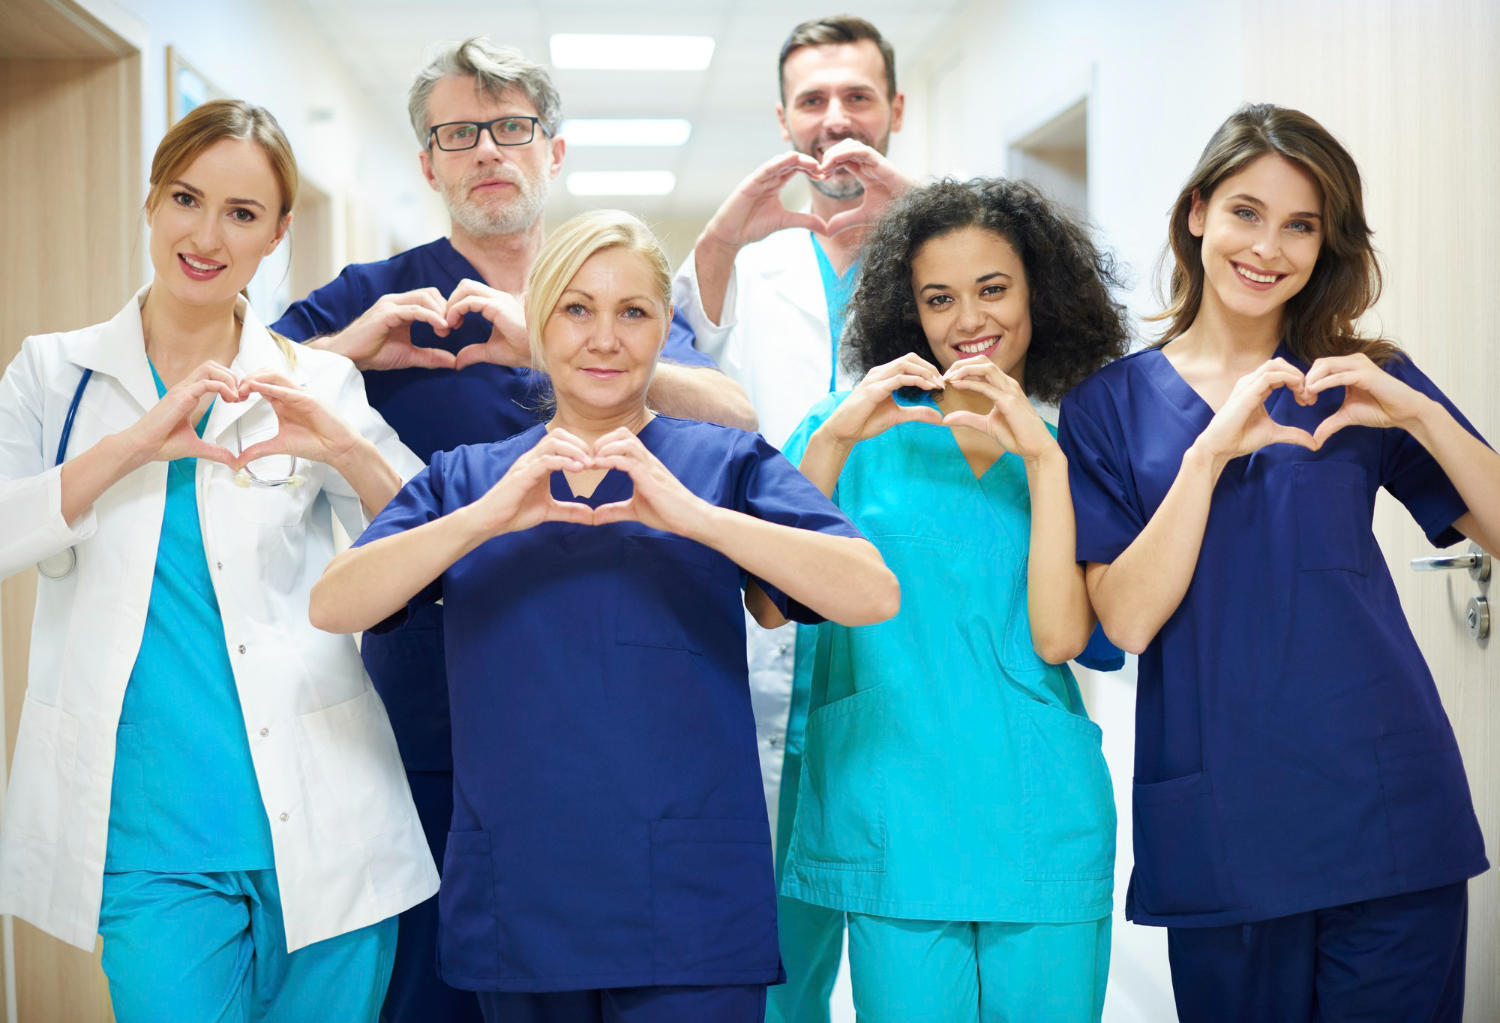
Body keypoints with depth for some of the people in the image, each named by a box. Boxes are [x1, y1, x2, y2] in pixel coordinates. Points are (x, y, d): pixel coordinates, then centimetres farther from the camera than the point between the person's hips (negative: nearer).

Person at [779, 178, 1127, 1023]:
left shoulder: (1072, 451, 7)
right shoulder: (867, 428, 5)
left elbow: (1059, 638, -7)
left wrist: (1044, 461, -11)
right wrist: (832, 441, -13)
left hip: (1044, 833, 1)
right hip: (893, 832, -1)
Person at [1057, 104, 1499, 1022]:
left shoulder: (1363, 380, 7)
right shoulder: (1111, 404, 4)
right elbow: (1125, 620, -8)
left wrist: (1418, 416, -14)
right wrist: (1211, 451, -17)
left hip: (1385, 808, 1)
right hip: (1220, 832, -1)